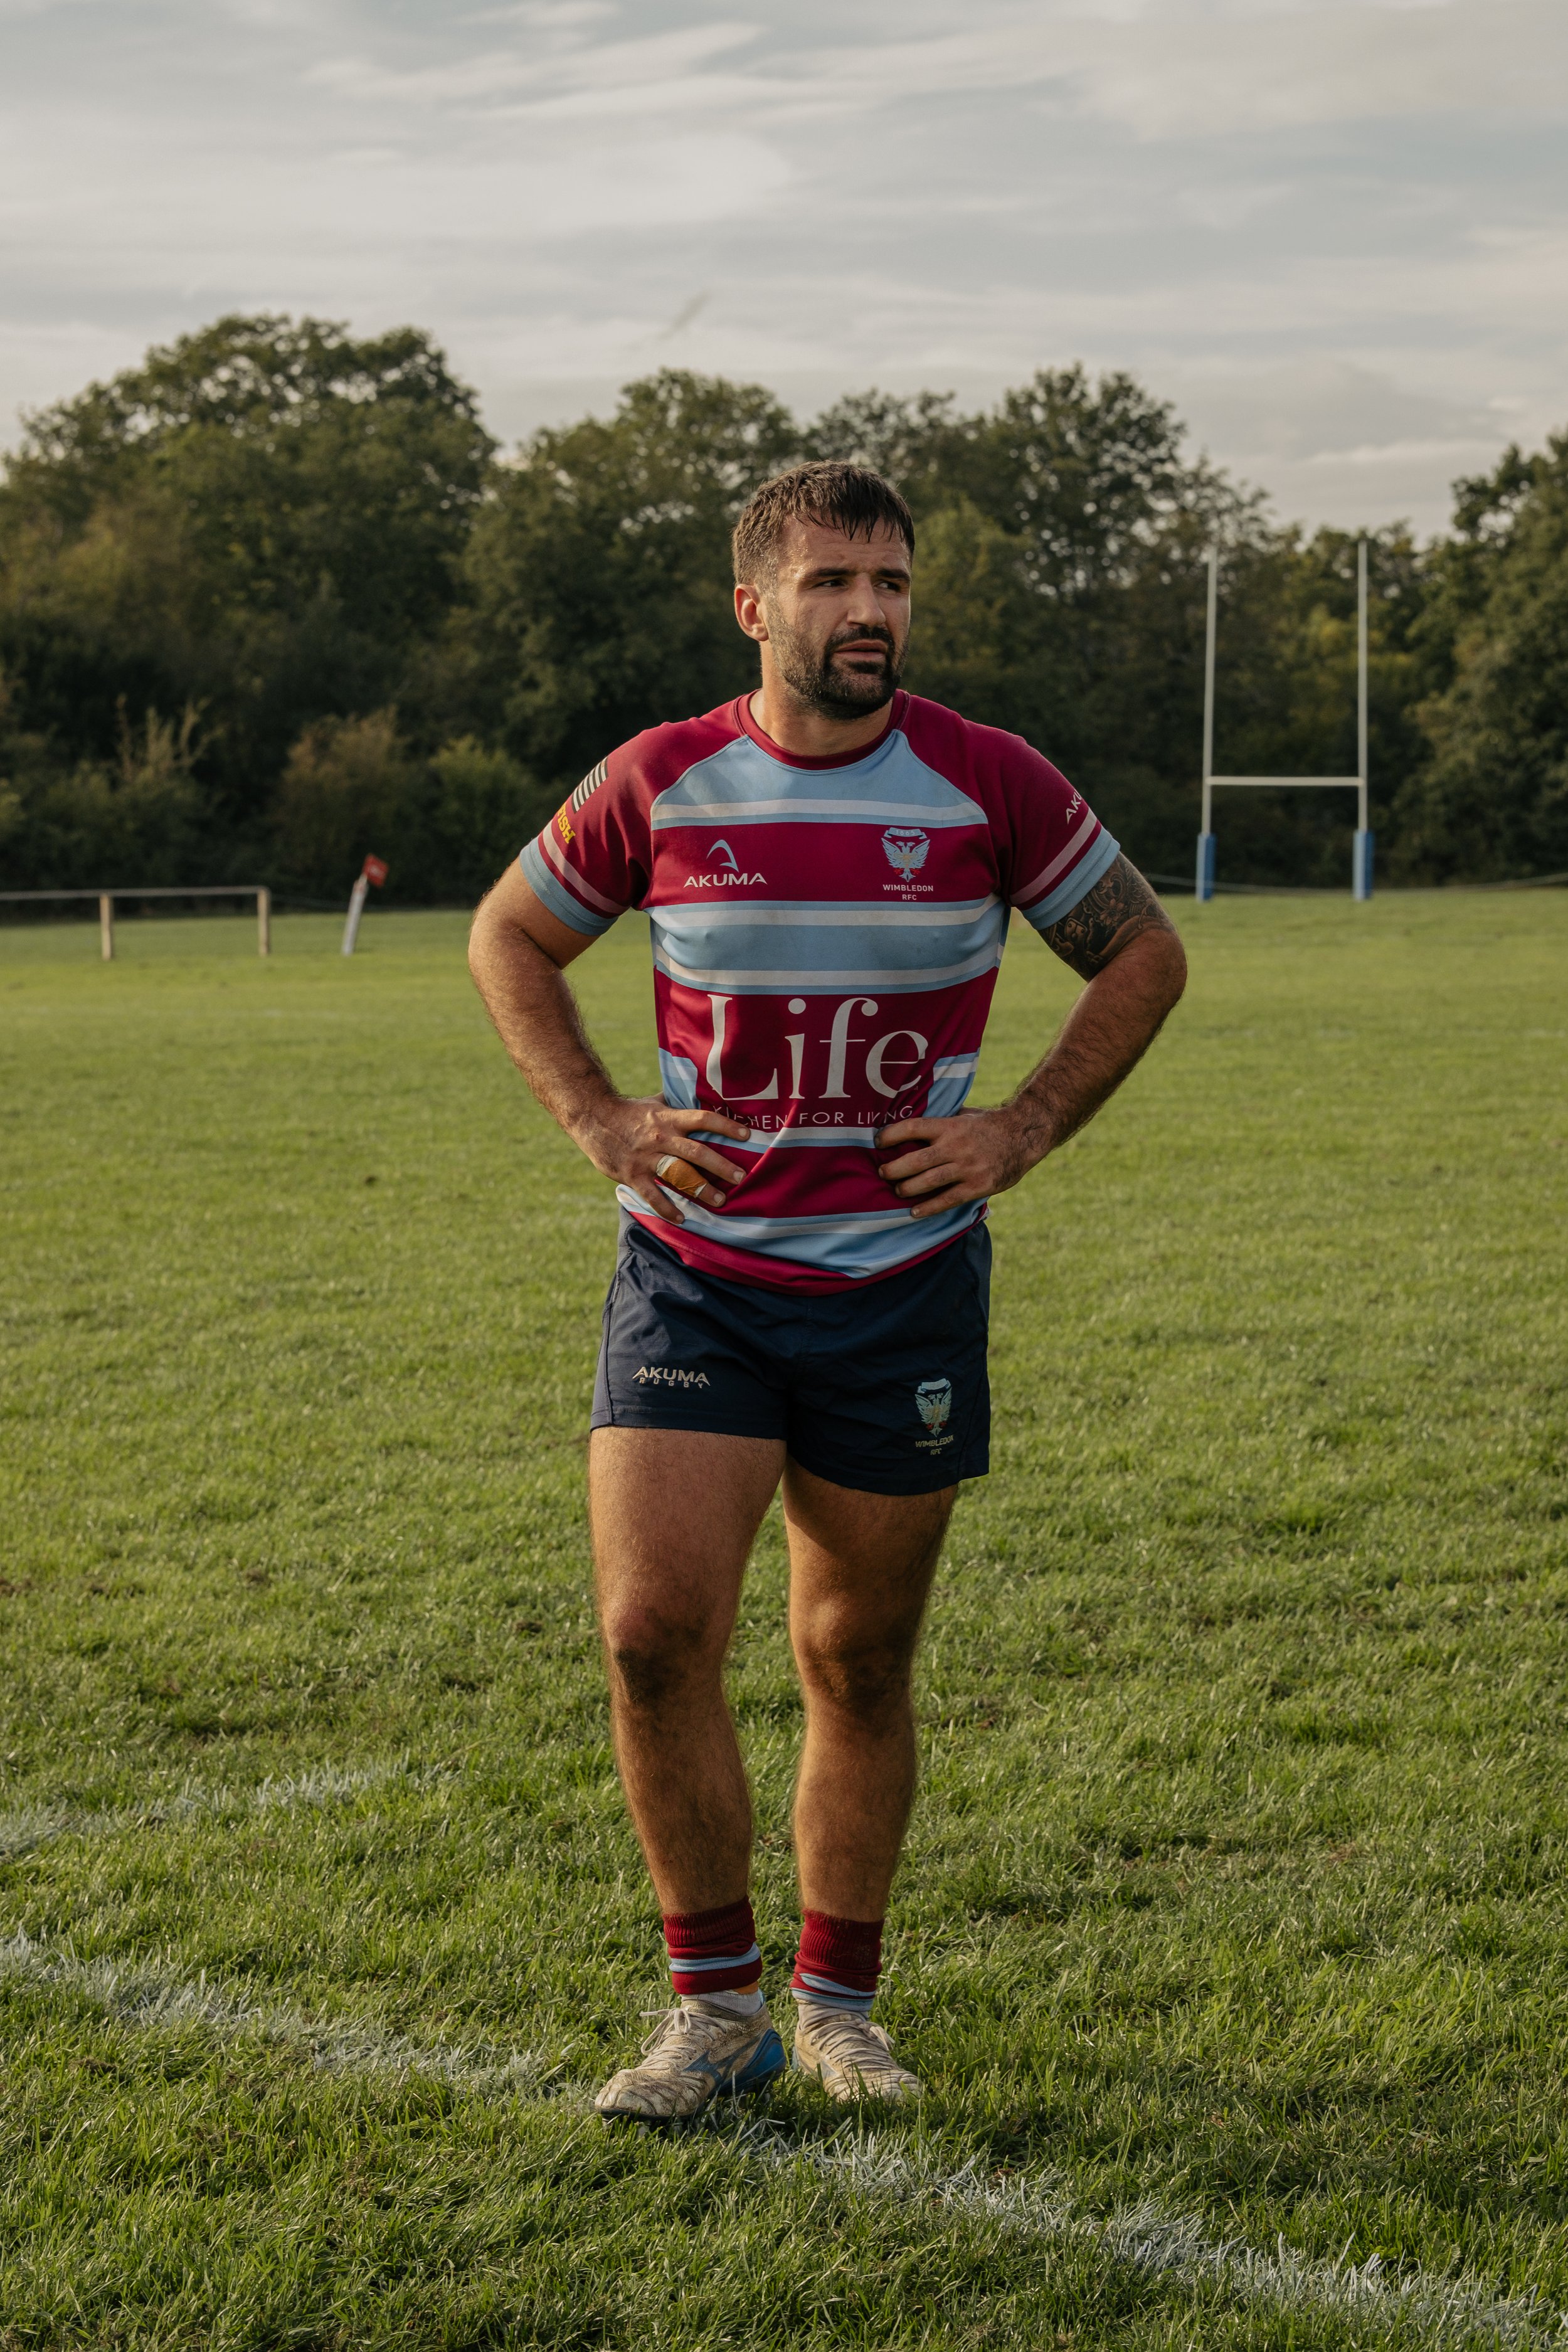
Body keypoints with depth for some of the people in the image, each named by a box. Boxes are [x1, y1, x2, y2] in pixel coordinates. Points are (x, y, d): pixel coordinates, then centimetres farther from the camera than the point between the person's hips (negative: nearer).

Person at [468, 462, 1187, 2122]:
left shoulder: (988, 785, -4)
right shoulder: (659, 785, -3)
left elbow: (1143, 953, 8)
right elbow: (509, 941, 13)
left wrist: (1023, 1131, -2)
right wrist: (600, 1125, 1)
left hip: (902, 1284, 0)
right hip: (693, 1276, 0)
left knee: (860, 1663, 8)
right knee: (652, 1632, -11)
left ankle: (836, 2005, 25)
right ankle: (715, 2003, 5)